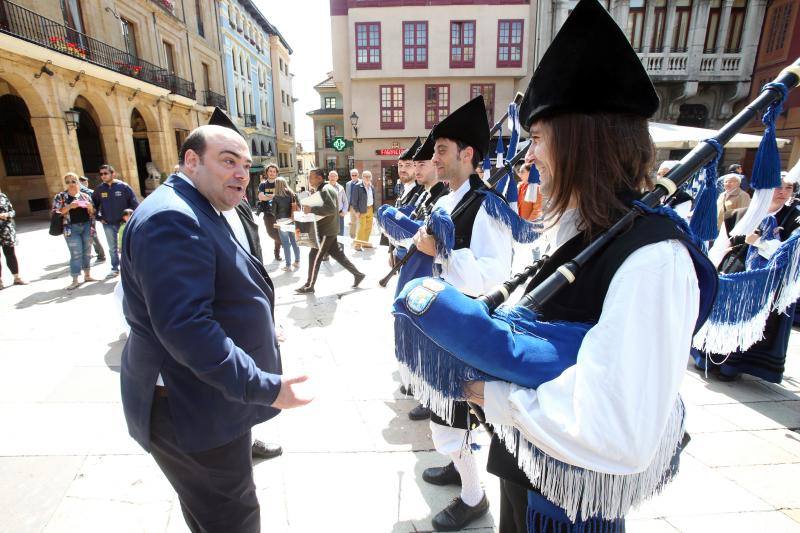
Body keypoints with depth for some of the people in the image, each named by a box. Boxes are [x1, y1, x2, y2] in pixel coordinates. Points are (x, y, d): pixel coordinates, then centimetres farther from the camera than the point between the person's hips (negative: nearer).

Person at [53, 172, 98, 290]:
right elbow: (55, 213, -5)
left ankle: (87, 275, 19)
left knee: (87, 252, 8)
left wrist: (90, 207, -9)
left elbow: (93, 212, 12)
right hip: (72, 228, -3)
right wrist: (69, 206, -18)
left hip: (86, 226, 3)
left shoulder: (85, 196, 9)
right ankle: (75, 280, 0)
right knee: (76, 254, -6)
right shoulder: (60, 197, 1)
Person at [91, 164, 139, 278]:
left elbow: (134, 203, -6)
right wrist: (99, 218, 6)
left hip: (124, 222, -3)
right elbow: (94, 204, 14)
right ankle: (115, 268, 22)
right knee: (112, 248, 11)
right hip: (108, 224, 3)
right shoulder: (99, 189, 3)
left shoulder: (123, 186, -7)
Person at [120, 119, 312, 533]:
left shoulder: (202, 212, 12)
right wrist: (265, 387, -29)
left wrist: (257, 334, 23)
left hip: (205, 399, 11)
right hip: (192, 412, -10)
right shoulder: (171, 219, -24)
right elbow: (185, 326, -32)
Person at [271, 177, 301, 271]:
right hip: (292, 220, 4)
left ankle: (288, 265, 6)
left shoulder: (276, 197, -9)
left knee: (286, 243, 1)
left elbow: (273, 212, -6)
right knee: (294, 241, 13)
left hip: (282, 221, -4)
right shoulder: (292, 194, 2)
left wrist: (277, 216, 13)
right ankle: (297, 261, 22)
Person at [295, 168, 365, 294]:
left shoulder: (325, 190, -16)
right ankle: (357, 274, 19)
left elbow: (331, 209, -29)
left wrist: (311, 209, -28)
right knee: (337, 254, 14)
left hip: (326, 231, -10)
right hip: (328, 229, 10)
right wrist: (310, 209, 11)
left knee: (314, 256, -3)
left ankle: (309, 286, 7)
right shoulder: (323, 189, 16)